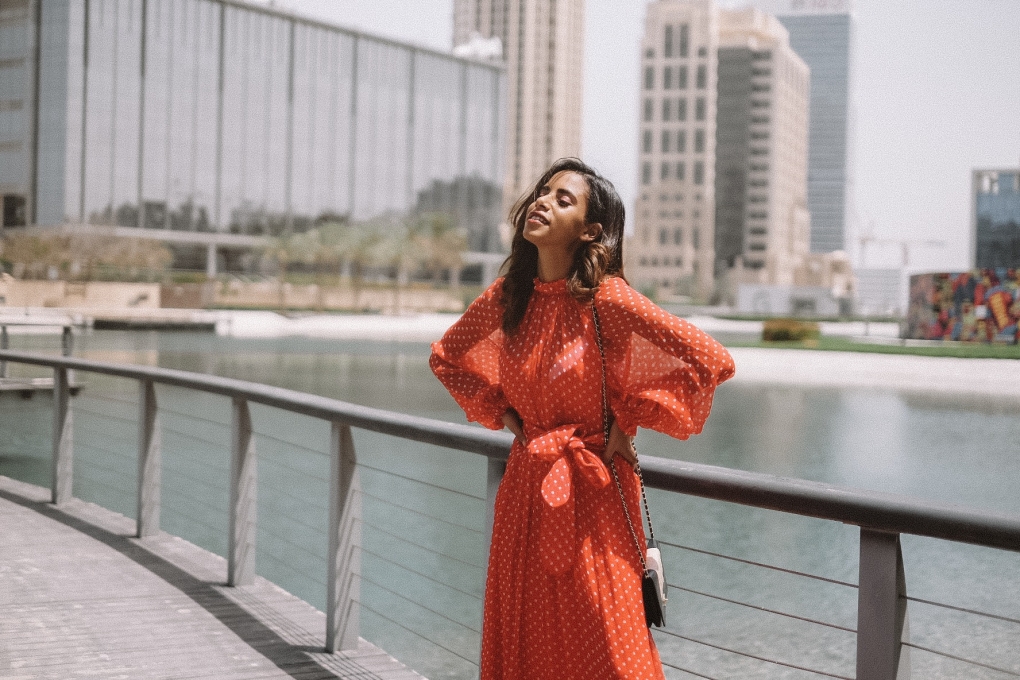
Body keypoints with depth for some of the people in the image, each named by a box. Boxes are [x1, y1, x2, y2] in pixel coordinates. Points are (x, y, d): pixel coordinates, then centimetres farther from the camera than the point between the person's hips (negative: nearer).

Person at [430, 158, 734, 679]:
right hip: (525, 489, 5)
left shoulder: (606, 299, -15)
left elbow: (712, 360, -19)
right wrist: (502, 414, 8)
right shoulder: (507, 297, 1)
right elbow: (445, 357, 20)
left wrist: (628, 421, -12)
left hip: (590, 495, -5)